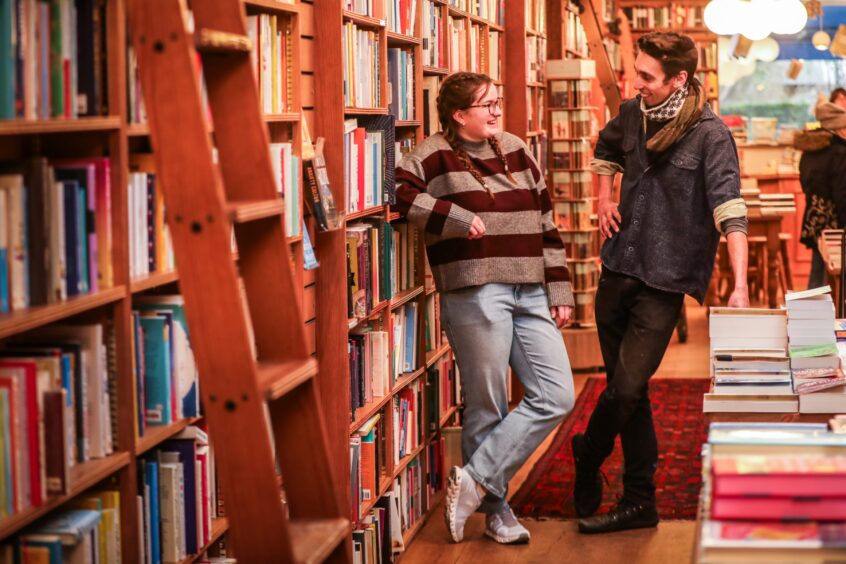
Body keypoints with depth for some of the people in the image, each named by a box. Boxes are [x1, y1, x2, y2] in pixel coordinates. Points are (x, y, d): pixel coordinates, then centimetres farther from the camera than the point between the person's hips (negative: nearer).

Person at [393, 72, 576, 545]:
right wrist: (458, 218, -20)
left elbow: (547, 225, 16)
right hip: (474, 293, -6)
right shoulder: (437, 155, -1)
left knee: (557, 397, 0)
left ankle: (475, 480, 5)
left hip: (531, 293, 6)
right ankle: (496, 507, 17)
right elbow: (403, 193, -19)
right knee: (488, 406, 2)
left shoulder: (517, 152, 15)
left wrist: (560, 292, 12)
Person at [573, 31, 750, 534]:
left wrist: (740, 286, -32)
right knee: (628, 390, 9)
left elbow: (730, 209, -23)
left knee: (626, 388, -8)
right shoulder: (633, 115, 5)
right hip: (619, 267, 6)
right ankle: (640, 501, 20)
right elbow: (607, 148, 29)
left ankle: (587, 459, 21)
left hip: (664, 281, -6)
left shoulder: (710, 134, -14)